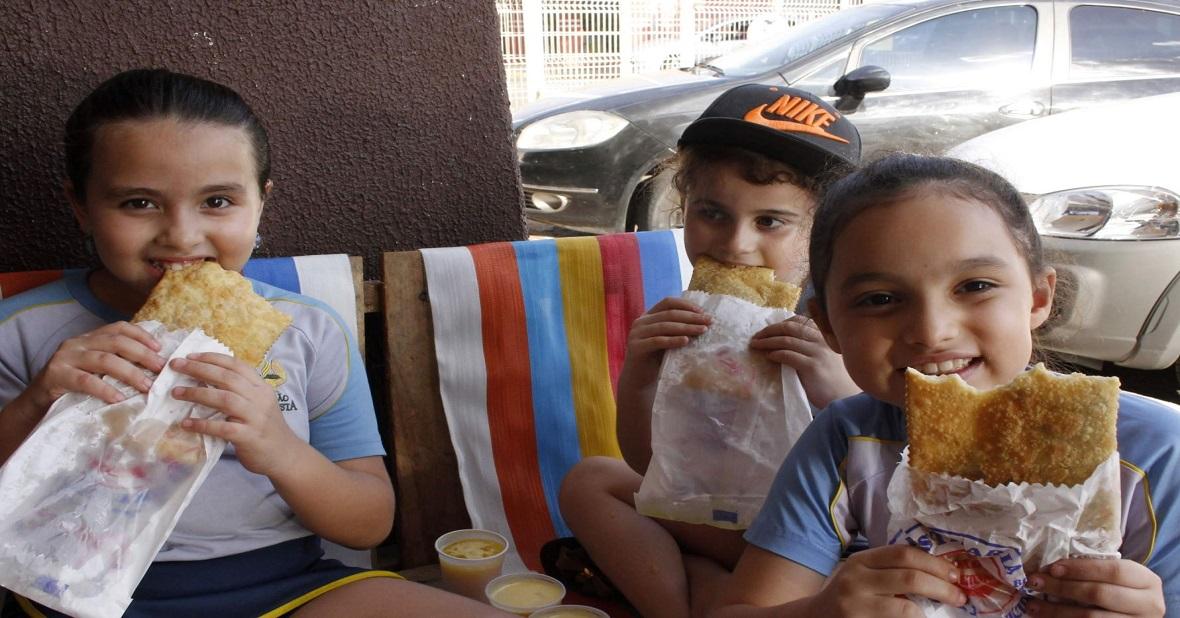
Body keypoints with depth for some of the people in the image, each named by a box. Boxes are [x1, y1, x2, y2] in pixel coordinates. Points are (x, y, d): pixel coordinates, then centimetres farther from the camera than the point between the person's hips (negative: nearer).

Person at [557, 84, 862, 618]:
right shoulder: (691, 321, -8)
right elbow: (648, 463, -5)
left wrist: (839, 395, -41)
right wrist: (636, 381, -24)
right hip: (723, 521, 5)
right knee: (589, 482, -1)